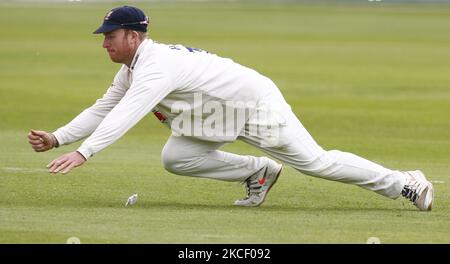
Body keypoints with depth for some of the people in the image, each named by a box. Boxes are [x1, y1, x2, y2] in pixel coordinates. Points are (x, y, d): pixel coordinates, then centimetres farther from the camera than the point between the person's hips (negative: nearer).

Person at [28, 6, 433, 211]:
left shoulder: (156, 65, -26)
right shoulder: (134, 67, 5)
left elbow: (125, 115, -38)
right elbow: (104, 109, 8)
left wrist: (84, 153, -45)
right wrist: (57, 138, -4)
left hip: (258, 105, -9)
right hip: (222, 114, 9)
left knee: (315, 161, -4)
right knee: (175, 157, -5)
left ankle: (403, 183, 7)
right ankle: (258, 172, 10)